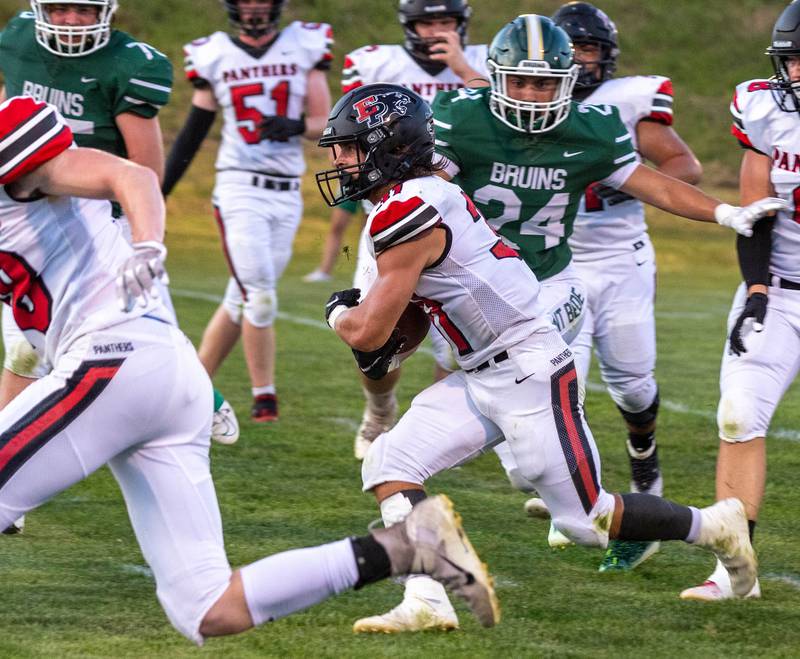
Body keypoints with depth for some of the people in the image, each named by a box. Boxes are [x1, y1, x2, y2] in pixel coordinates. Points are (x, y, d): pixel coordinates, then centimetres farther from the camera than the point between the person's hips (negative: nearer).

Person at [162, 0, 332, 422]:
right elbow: (192, 133, 10)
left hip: (287, 194, 2)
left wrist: (296, 126, -20)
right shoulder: (214, 56, 3)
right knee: (260, 297, -13)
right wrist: (157, 192, 9)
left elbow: (324, 125, 3)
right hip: (239, 186, -2)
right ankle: (264, 396, -4)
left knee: (241, 301, 5)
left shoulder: (305, 48, 4)